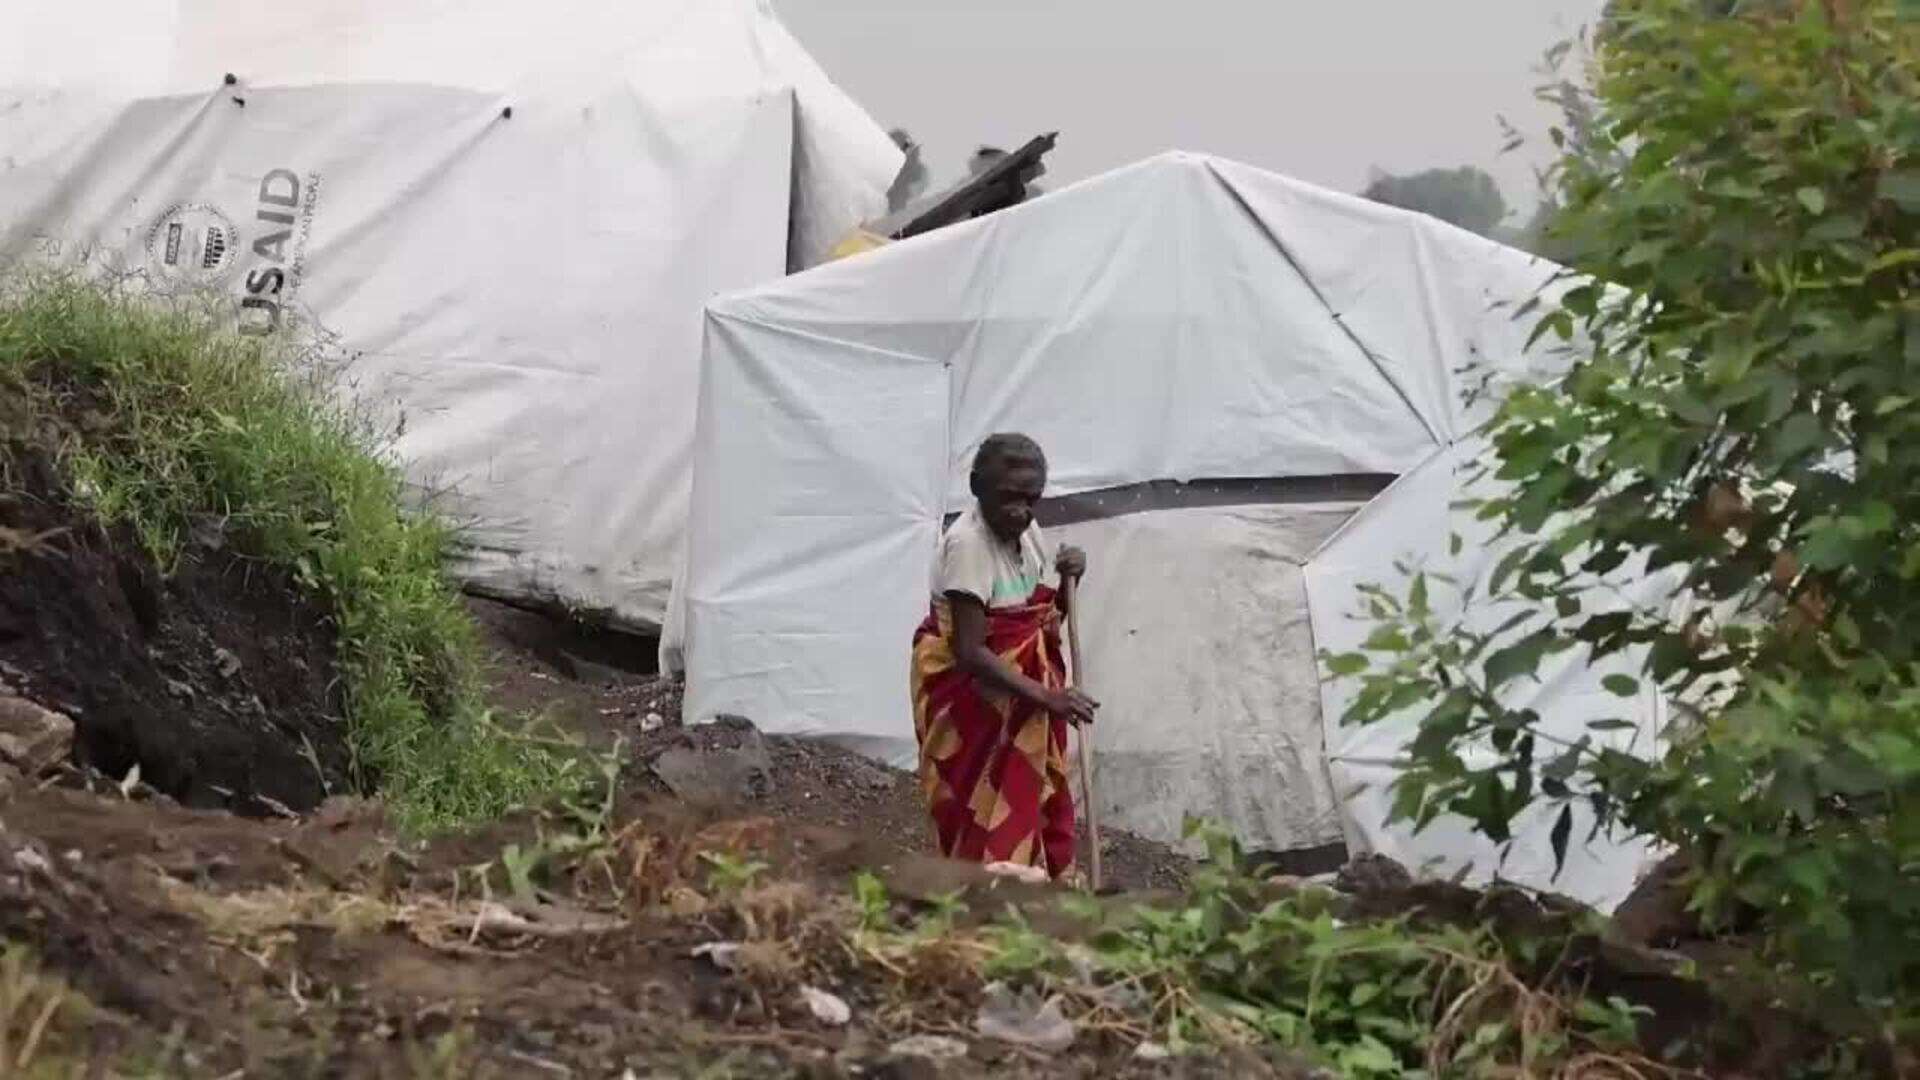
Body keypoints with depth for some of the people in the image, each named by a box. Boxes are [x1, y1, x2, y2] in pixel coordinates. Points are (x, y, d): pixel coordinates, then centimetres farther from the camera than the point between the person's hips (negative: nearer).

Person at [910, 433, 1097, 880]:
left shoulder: (1027, 532, 2)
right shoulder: (968, 542, -22)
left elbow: (1045, 620, 12)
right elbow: (969, 651, -28)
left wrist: (1069, 584, -8)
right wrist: (1046, 697, -31)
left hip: (1020, 690, 8)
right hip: (970, 692, -8)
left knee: (1040, 810, 10)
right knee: (990, 824, -5)